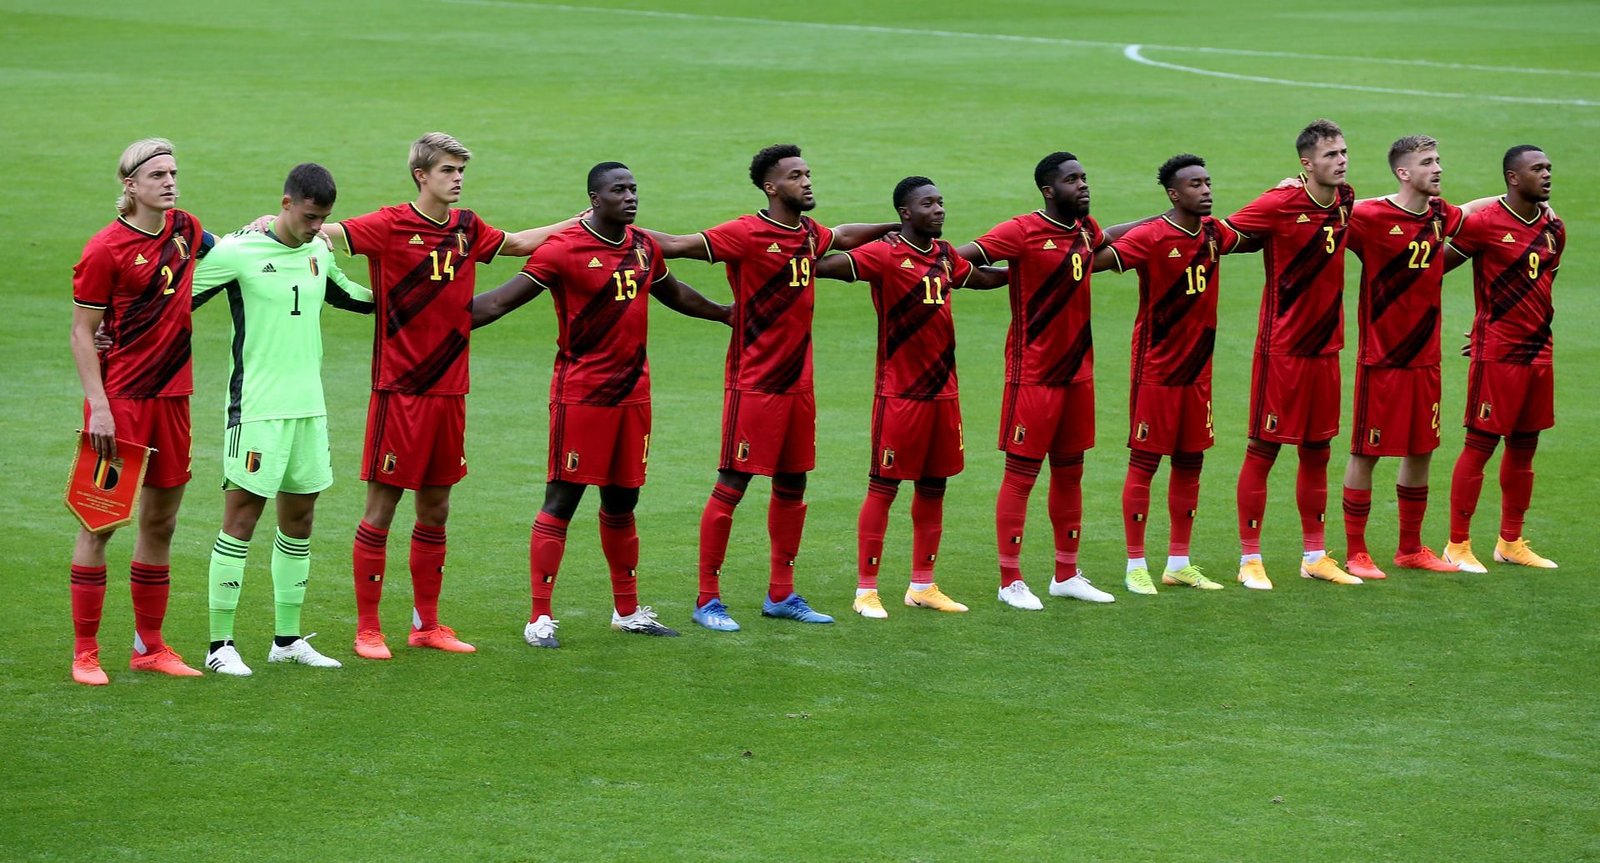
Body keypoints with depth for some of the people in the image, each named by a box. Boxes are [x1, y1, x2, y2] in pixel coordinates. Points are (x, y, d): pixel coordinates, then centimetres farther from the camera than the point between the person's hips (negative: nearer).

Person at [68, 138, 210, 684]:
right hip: (120, 398, -6)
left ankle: (149, 645, 20)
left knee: (161, 521, 11)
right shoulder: (106, 249, -11)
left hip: (171, 394, 6)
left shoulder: (185, 229, 7)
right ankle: (84, 651, 2)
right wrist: (99, 407, -15)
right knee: (101, 521, -3)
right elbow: (82, 333, -9)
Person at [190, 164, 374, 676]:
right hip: (256, 406, -7)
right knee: (242, 518, -6)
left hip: (308, 405, 7)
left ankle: (287, 639, 20)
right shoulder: (238, 252, -10)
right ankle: (220, 645, -2)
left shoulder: (319, 253, 10)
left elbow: (346, 296, 29)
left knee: (299, 520, 10)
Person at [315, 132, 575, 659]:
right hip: (398, 391, -6)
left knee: (435, 508, 12)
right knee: (381, 507, -1)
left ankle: (426, 625, 21)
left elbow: (517, 243, 28)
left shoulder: (466, 229, 9)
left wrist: (576, 224, 31)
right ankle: (367, 629, 6)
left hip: (449, 392, 6)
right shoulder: (391, 226, -10)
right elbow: (328, 233, -21)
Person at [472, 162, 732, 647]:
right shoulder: (563, 249, -11)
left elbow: (673, 294, 30)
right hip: (580, 393, -6)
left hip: (633, 390, 6)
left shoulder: (644, 247, 10)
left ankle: (628, 612, 25)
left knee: (622, 501, 14)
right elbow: (501, 301, -14)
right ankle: (540, 617, -3)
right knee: (562, 500, -6)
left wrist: (726, 313, 43)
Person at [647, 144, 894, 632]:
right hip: (754, 384, -8)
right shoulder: (747, 235, -14)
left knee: (791, 486, 12)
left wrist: (887, 229, 36)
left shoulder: (810, 234, 9)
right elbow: (676, 245, -20)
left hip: (797, 383, 8)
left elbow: (842, 237, 33)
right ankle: (707, 600, 2)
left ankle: (781, 595, 23)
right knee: (731, 486, -4)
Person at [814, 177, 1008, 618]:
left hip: (942, 389, 7)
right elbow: (831, 265, -28)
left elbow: (980, 278, 31)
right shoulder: (885, 255, -13)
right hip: (899, 393, -7)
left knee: (933, 486, 12)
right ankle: (865, 591, 3)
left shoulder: (945, 255, 10)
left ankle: (922, 586, 22)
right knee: (883, 487, -2)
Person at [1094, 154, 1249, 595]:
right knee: (1144, 463, 0)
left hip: (1197, 367, 7)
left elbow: (1252, 240, 25)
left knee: (1190, 462, 11)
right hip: (1155, 369, -7)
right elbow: (1101, 258, -29)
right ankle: (1136, 566, 6)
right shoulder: (1151, 237, -16)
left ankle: (1178, 563, 20)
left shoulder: (1214, 233, 5)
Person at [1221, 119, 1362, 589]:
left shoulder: (1345, 202, 4)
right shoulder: (1279, 205, -15)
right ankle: (1250, 559, 7)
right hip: (1282, 347, -6)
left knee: (1317, 452, 13)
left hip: (1325, 346, 6)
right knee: (1263, 449, 0)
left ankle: (1315, 556, 22)